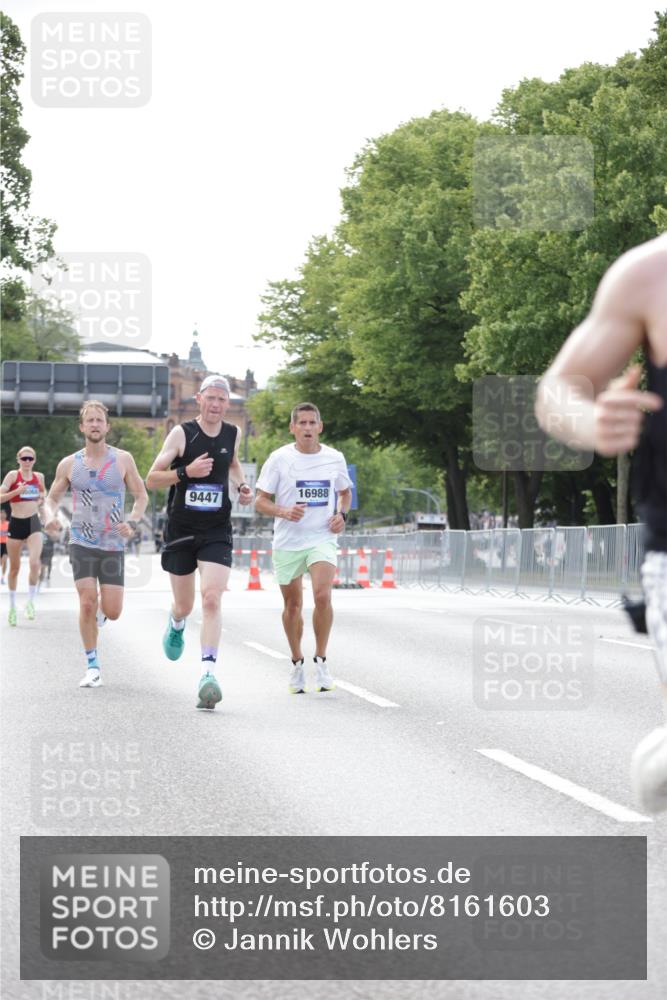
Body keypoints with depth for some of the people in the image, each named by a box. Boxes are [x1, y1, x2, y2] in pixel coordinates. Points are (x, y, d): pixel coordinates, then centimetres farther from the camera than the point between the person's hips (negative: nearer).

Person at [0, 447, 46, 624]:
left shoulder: (39, 477, 7)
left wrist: (42, 498, 9)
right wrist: (17, 491, -25)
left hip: (33, 523, 2)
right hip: (16, 523, -1)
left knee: (34, 563, -20)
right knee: (14, 568, 8)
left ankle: (30, 602, -7)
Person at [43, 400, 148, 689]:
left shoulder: (123, 459, -1)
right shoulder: (69, 464, 2)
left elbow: (141, 496, 5)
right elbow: (52, 497, 13)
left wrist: (131, 523, -13)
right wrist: (50, 516, -10)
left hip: (113, 545, 0)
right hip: (81, 542, 0)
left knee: (112, 612, -4)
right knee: (87, 602, -15)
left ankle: (100, 610, 36)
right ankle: (92, 666, 0)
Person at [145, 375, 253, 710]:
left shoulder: (233, 433, 3)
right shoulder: (182, 433, -9)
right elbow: (151, 480, -8)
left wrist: (242, 486, 8)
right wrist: (186, 471, -24)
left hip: (217, 532, 1)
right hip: (181, 529, -1)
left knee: (211, 599, -17)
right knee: (184, 605, 12)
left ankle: (208, 673, -21)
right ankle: (176, 625, 51)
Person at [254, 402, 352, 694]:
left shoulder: (334, 458, 2)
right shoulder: (279, 458, -5)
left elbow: (345, 492, 20)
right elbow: (260, 502, -3)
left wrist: (342, 514, 0)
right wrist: (284, 512, -21)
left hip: (323, 539, 0)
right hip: (287, 541, 0)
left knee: (322, 596, -20)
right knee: (293, 604, 10)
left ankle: (321, 660, -4)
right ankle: (297, 662, 30)